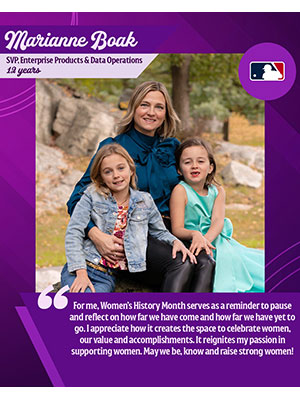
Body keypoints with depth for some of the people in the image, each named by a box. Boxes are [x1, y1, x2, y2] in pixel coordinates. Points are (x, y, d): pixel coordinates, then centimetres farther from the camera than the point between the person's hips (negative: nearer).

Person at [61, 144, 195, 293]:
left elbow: (160, 232, 24)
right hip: (83, 267, -2)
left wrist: (175, 241, 1)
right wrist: (81, 273, -13)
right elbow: (74, 232, -3)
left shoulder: (145, 201, 10)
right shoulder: (92, 195, 2)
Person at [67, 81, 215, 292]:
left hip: (167, 231, 4)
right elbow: (78, 198, -3)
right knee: (180, 265, -34)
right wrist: (96, 235, -23)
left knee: (205, 263, -30)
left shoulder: (173, 147, 15)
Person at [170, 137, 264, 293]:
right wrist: (195, 235, -34)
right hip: (195, 245, -5)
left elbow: (218, 221, -7)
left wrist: (206, 239, -29)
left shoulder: (217, 191, 9)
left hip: (215, 240, 5)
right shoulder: (181, 190, -6)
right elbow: (177, 230, -11)